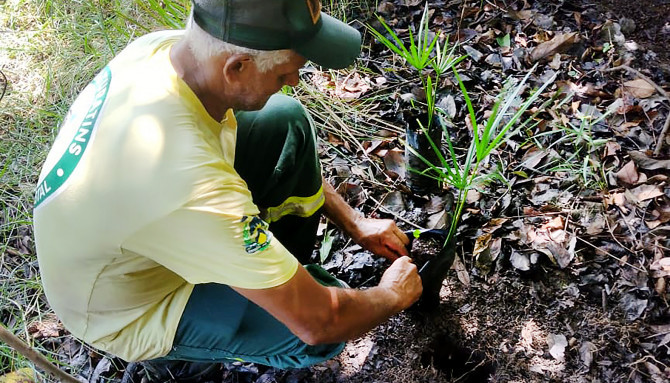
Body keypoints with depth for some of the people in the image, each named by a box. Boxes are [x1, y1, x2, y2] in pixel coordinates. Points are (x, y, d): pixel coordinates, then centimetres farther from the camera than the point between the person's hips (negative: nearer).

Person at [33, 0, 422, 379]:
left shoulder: (167, 45, -20)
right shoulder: (194, 186, -43)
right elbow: (319, 323, -31)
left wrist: (353, 222, 0)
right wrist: (392, 295, -10)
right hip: (127, 310, -7)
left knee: (286, 120, -5)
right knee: (328, 325, -20)